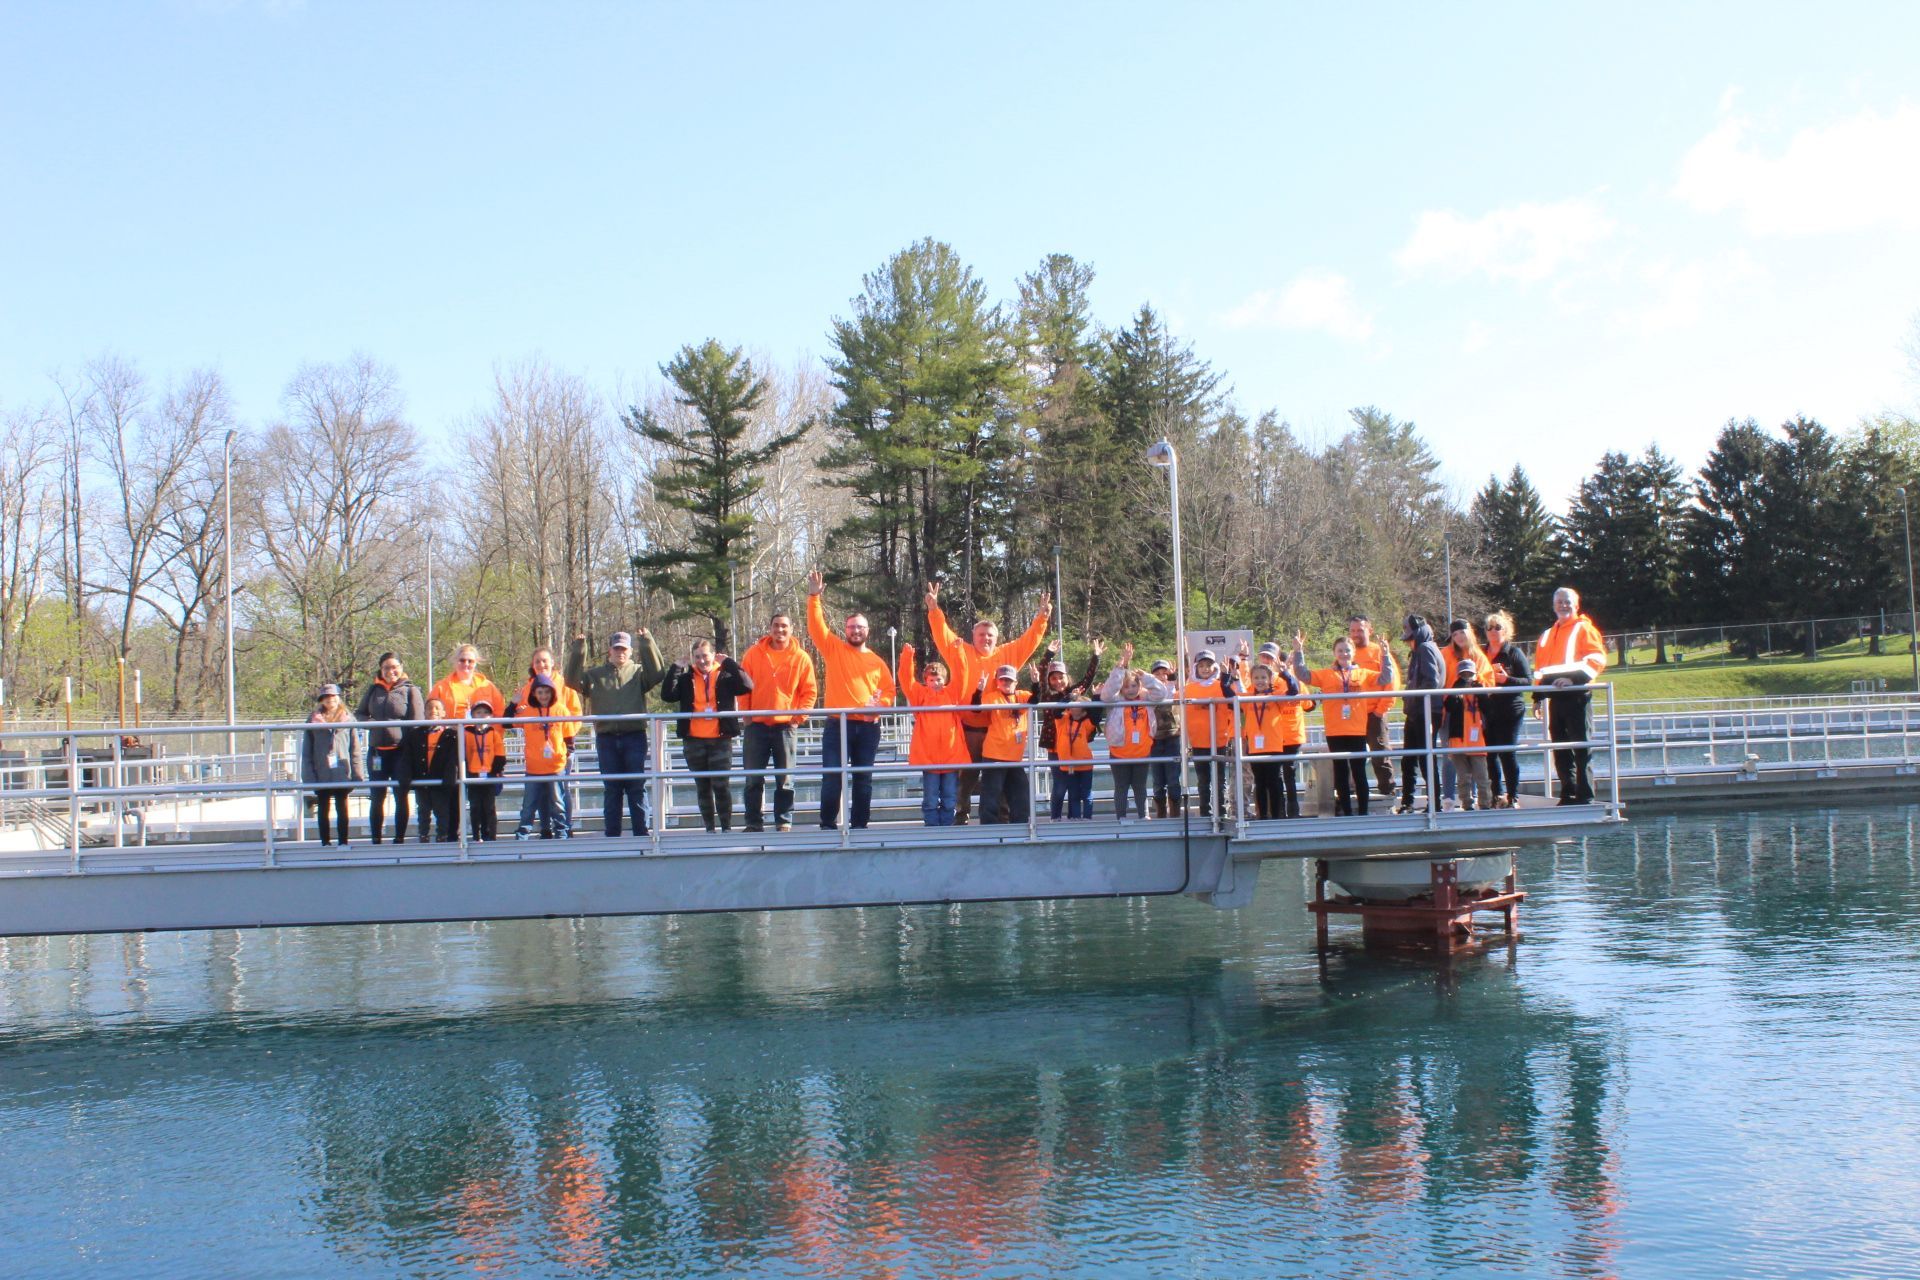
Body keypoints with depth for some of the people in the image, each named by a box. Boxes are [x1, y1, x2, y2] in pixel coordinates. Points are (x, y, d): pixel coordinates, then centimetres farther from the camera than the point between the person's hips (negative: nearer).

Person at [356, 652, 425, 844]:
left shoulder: (411, 690, -2)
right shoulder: (373, 690, 11)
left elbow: (416, 723, -6)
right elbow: (359, 714, 17)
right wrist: (370, 722, -6)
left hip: (401, 751, -3)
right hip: (377, 750, 4)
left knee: (400, 796, 4)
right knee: (377, 796, 8)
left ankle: (399, 838, 11)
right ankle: (375, 839, 15)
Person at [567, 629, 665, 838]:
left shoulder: (638, 672, 10)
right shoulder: (595, 675, 14)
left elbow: (658, 674, -8)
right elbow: (574, 681, 1)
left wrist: (647, 644, -14)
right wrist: (577, 652, -9)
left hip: (634, 737, -1)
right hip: (606, 739, 1)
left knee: (637, 786, 0)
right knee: (611, 788, 6)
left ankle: (641, 833, 4)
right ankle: (612, 835, 10)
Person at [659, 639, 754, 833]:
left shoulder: (725, 676, 3)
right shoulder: (686, 679, 7)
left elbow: (747, 686, -14)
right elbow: (667, 695, -8)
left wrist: (728, 663, -13)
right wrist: (677, 666, -11)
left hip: (720, 739, -3)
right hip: (693, 741, 3)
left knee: (721, 785, -3)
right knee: (703, 787, 9)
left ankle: (727, 827, 4)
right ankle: (709, 828, 15)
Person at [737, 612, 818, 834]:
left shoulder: (801, 657, 1)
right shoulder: (754, 653, 4)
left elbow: (810, 691, 4)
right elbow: (743, 686, 8)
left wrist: (801, 714, -6)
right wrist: (745, 713, 2)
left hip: (785, 725, -1)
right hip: (756, 725, 1)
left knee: (785, 779, 2)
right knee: (753, 778, 3)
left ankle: (784, 822, 8)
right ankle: (754, 823, 10)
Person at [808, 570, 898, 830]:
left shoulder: (877, 661, 11)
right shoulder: (833, 649, 6)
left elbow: (889, 690, 10)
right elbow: (815, 627, -5)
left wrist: (880, 704, -10)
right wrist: (814, 597, -15)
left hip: (868, 727, 2)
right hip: (838, 724, -2)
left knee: (863, 779, 6)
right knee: (831, 777, -5)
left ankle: (859, 825, 13)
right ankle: (827, 825, 4)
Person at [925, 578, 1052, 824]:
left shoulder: (1006, 655, 7)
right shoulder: (962, 653, 2)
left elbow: (1028, 641, 8)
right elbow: (943, 634, -6)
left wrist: (1041, 619, -1)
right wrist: (934, 609, -17)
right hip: (967, 726, -2)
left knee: (993, 775, 7)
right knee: (968, 774, 5)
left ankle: (991, 817, 14)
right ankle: (962, 814, 14)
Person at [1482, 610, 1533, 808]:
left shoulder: (1514, 653, -2)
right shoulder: (1482, 654, 11)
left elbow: (1528, 680, -6)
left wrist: (1507, 679, -19)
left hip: (1510, 711, -4)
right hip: (1488, 711, 4)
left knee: (1508, 753, -3)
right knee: (1490, 753, 4)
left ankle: (1513, 797, 5)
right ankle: (1499, 794, 15)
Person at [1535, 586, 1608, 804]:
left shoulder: (1584, 628, 2)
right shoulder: (1547, 635, 22)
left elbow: (1597, 659, -10)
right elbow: (1540, 668, 26)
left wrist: (1574, 678, -22)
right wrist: (1538, 695, 18)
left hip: (1576, 695, -6)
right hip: (1555, 698, 7)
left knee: (1581, 748, -6)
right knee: (1560, 750, 7)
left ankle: (1585, 796, -5)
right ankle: (1568, 795, 12)